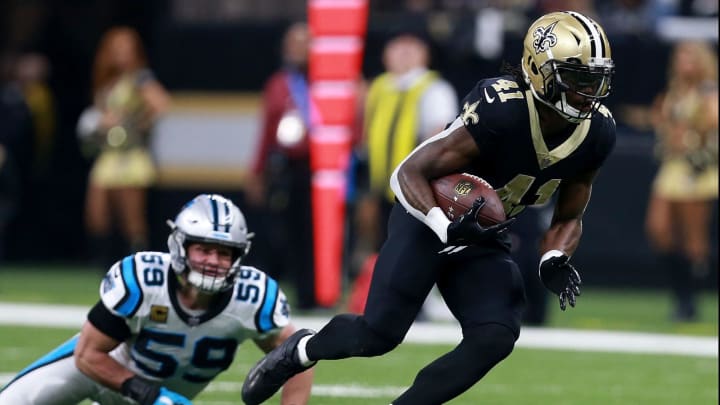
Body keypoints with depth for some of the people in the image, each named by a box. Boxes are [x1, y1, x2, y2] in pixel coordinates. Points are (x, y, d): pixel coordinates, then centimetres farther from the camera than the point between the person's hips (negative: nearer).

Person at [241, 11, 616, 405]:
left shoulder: (596, 133, -11)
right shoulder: (500, 111, -31)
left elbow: (568, 217, 5)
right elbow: (409, 173, -24)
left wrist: (554, 261, -16)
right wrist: (448, 229, -39)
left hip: (484, 239, 6)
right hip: (430, 218, -6)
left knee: (495, 339, -16)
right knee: (378, 333, -12)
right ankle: (300, 350, 22)